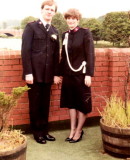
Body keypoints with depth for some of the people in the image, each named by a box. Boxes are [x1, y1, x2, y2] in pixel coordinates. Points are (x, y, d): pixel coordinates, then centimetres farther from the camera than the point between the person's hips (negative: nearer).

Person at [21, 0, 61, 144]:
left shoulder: (54, 31, 14)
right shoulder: (31, 27, 0)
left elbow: (56, 54, 12)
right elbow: (25, 50, -8)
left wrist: (56, 73, 5)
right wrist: (28, 72, -15)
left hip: (48, 74, 4)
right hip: (34, 73, -4)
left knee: (45, 104, 10)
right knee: (35, 104, 5)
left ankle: (44, 130, 22)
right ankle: (37, 132, 17)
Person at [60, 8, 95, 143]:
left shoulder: (85, 32, -7)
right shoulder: (65, 35, 8)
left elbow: (90, 55, -11)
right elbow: (64, 55, 11)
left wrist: (89, 74, -16)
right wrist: (61, 72, 9)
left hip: (81, 74, -5)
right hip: (68, 74, 5)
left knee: (82, 102, 5)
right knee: (71, 102, 10)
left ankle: (79, 131, 18)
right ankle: (72, 130, 22)